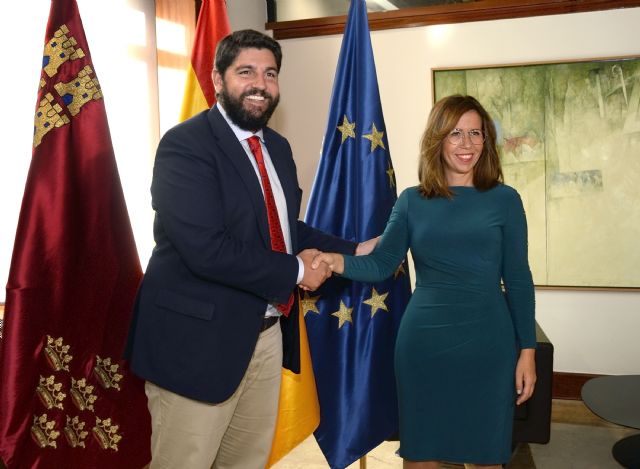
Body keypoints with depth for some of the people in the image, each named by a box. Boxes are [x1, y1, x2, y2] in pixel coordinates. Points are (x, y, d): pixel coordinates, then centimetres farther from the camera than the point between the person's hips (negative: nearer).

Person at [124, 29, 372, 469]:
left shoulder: (278, 147, 10)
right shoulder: (185, 144, -17)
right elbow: (206, 249, -27)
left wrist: (354, 251, 9)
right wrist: (296, 270, -17)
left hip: (267, 333, 8)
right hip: (200, 338, -8)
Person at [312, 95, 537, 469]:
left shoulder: (504, 200, 0)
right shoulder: (412, 202, 4)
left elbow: (518, 279, 1)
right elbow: (382, 264, -1)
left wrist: (527, 349, -1)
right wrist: (340, 262, -21)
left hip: (486, 343, -1)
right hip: (423, 342, 1)